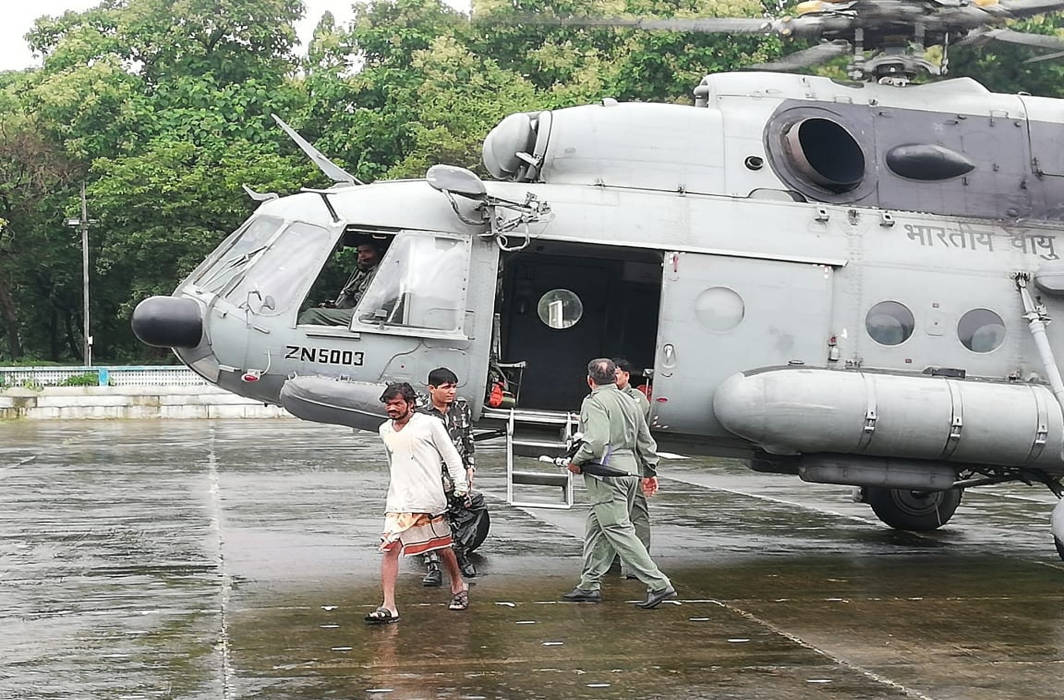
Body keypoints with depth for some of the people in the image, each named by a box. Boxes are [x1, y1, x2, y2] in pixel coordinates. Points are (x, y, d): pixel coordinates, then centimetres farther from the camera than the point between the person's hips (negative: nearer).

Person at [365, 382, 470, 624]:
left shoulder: (429, 424, -4)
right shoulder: (385, 430, 10)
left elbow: (451, 456, 1)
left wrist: (461, 486, -2)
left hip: (430, 499, -3)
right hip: (399, 501, 3)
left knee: (443, 546, 12)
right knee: (389, 547, -13)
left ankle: (458, 586, 39)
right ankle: (388, 607, -15)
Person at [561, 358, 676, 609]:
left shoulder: (594, 402, -10)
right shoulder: (628, 401, 16)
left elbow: (597, 441, -23)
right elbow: (646, 441, 20)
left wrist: (576, 461, -10)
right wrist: (650, 472, 29)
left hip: (607, 473, -9)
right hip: (630, 470, 9)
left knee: (619, 530, -8)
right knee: (596, 528, 15)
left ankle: (659, 585, -12)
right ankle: (589, 585, 17)